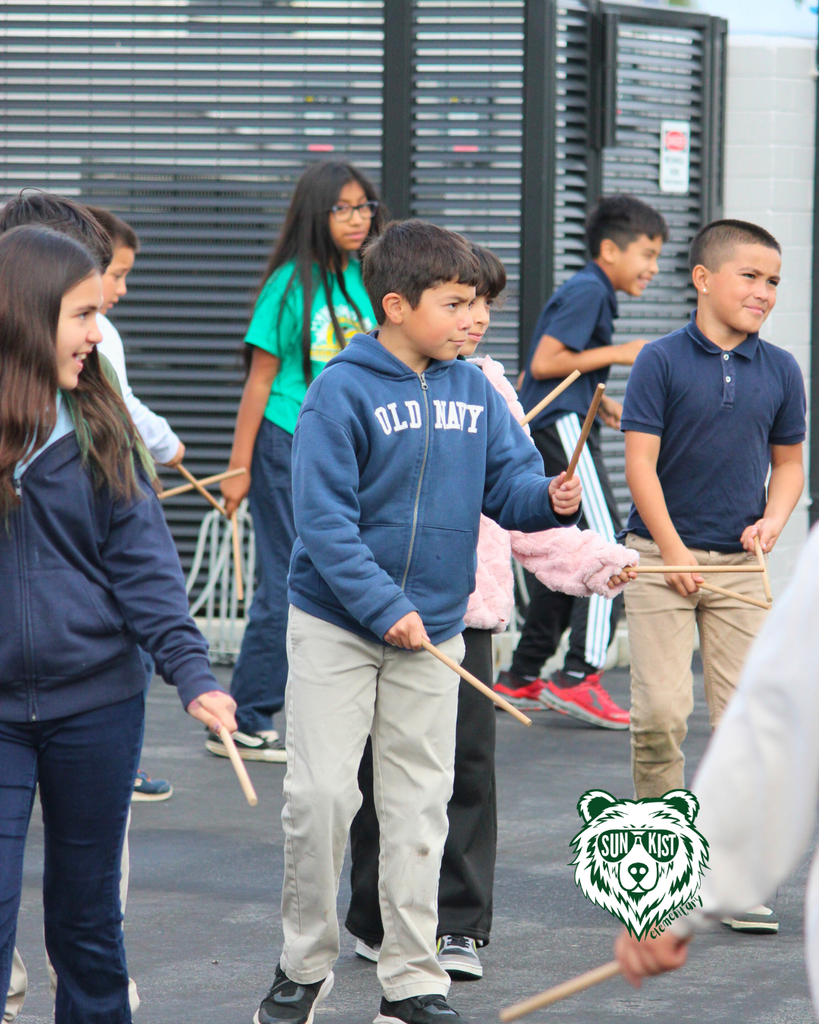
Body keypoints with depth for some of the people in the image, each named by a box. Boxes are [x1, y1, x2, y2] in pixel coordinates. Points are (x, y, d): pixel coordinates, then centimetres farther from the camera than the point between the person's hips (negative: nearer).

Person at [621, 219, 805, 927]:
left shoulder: (780, 370, 6)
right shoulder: (663, 362, -5)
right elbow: (641, 464, -6)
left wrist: (773, 520, -2)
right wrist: (674, 553, -9)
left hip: (740, 562, 3)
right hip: (661, 555, -3)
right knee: (661, 710, -8)